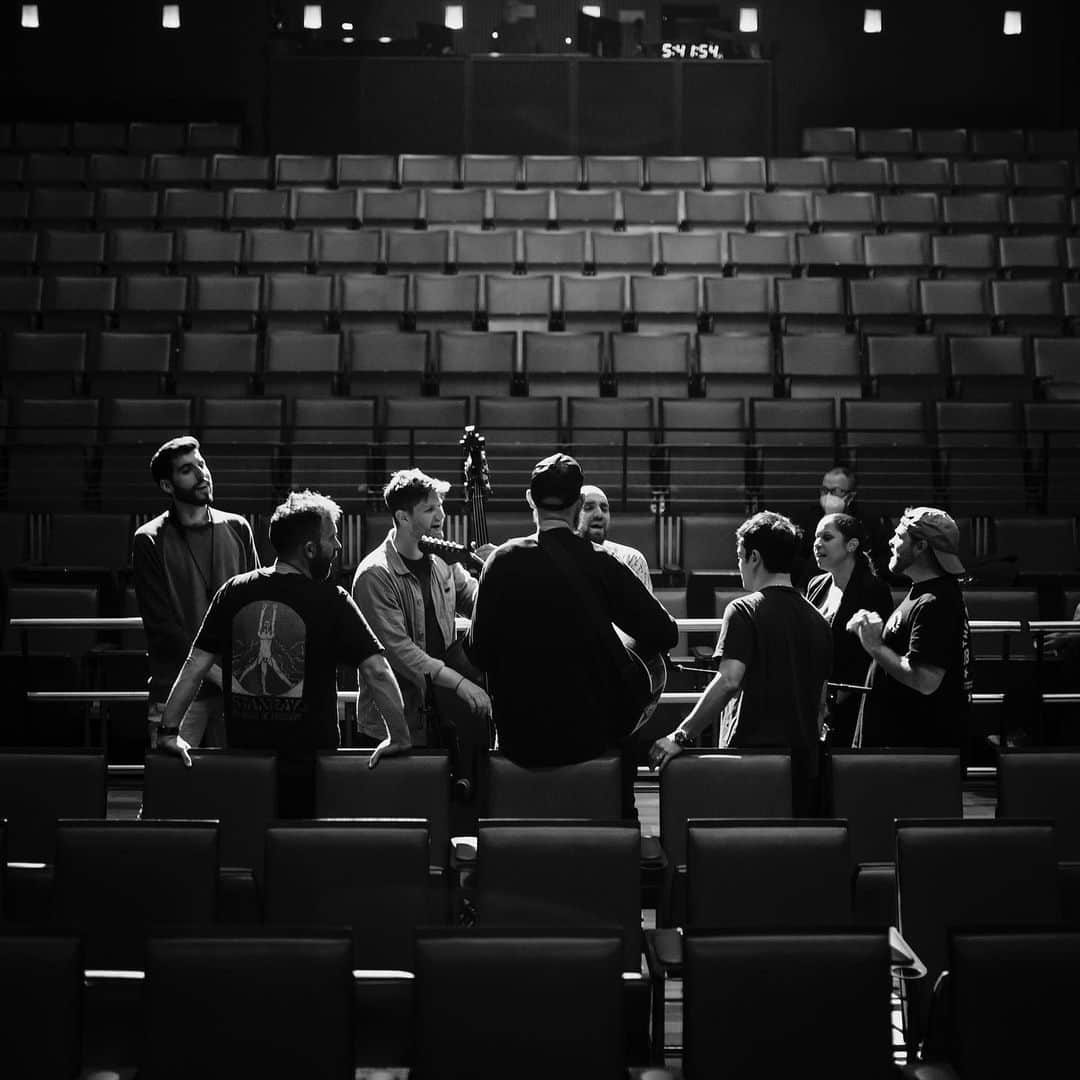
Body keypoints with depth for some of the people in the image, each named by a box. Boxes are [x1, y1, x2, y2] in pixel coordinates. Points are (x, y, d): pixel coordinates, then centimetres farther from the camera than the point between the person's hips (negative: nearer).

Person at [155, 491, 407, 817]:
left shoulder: (234, 591, 1)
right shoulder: (331, 600, -9)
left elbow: (195, 667, 0)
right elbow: (376, 671, -12)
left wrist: (169, 731, 3)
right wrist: (398, 736, -5)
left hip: (242, 752, 3)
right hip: (308, 763, -3)